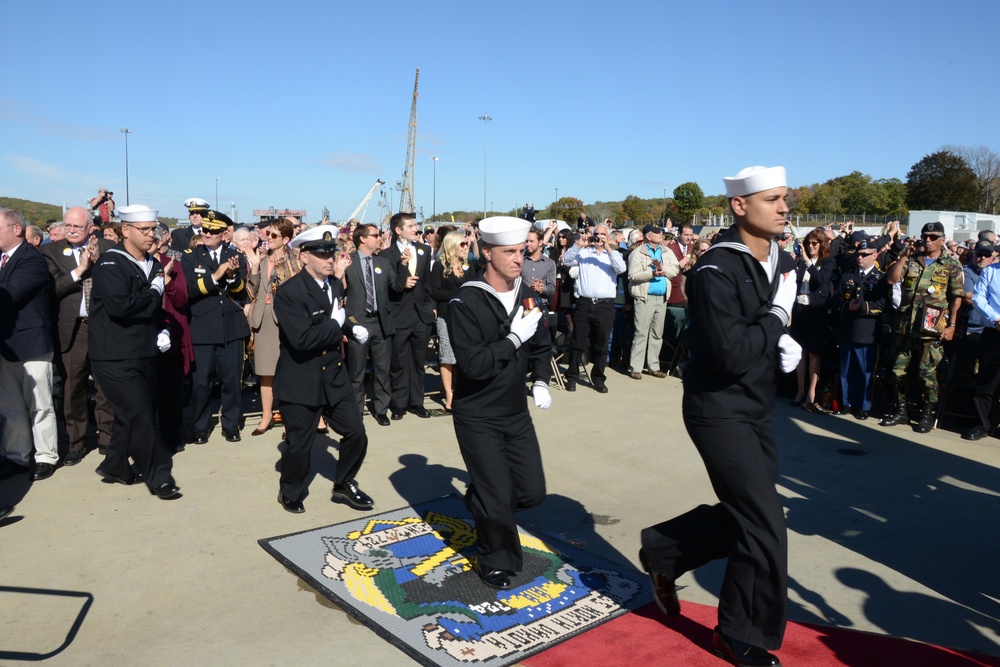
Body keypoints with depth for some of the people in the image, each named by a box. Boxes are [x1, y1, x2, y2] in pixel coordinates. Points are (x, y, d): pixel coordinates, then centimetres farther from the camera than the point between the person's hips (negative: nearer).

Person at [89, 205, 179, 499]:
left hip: (144, 353, 8)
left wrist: (162, 331, 4)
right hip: (116, 356, -8)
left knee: (130, 414, 16)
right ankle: (158, 477, 3)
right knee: (141, 415, -7)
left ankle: (114, 467, 33)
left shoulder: (153, 264, 10)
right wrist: (154, 292, -15)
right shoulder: (110, 263, -13)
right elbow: (118, 305, -27)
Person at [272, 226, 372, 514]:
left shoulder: (335, 284, 4)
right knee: (299, 444, 9)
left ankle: (344, 485, 34)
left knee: (356, 433, 10)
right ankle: (290, 493, 36)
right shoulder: (289, 292, -20)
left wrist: (352, 328, 2)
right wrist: (336, 324, -18)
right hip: (300, 381, -6)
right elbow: (303, 339, -31)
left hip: (334, 376, 7)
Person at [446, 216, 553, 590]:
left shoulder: (527, 296, 1)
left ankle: (481, 503, 40)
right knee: (498, 496, 1)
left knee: (532, 491, 10)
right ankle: (496, 562, 28)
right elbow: (473, 364, -27)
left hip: (516, 412, 6)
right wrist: (514, 338, -28)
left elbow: (542, 346, 15)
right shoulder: (465, 303, -19)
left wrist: (540, 382, 0)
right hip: (477, 417, -6)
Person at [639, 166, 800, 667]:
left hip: (757, 410, 9)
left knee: (745, 516, 16)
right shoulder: (715, 272, -21)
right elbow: (731, 355, -28)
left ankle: (662, 550, 37)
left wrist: (787, 345, -2)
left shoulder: (783, 262, 6)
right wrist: (777, 314, -17)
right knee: (765, 527, -3)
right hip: (719, 411, -9)